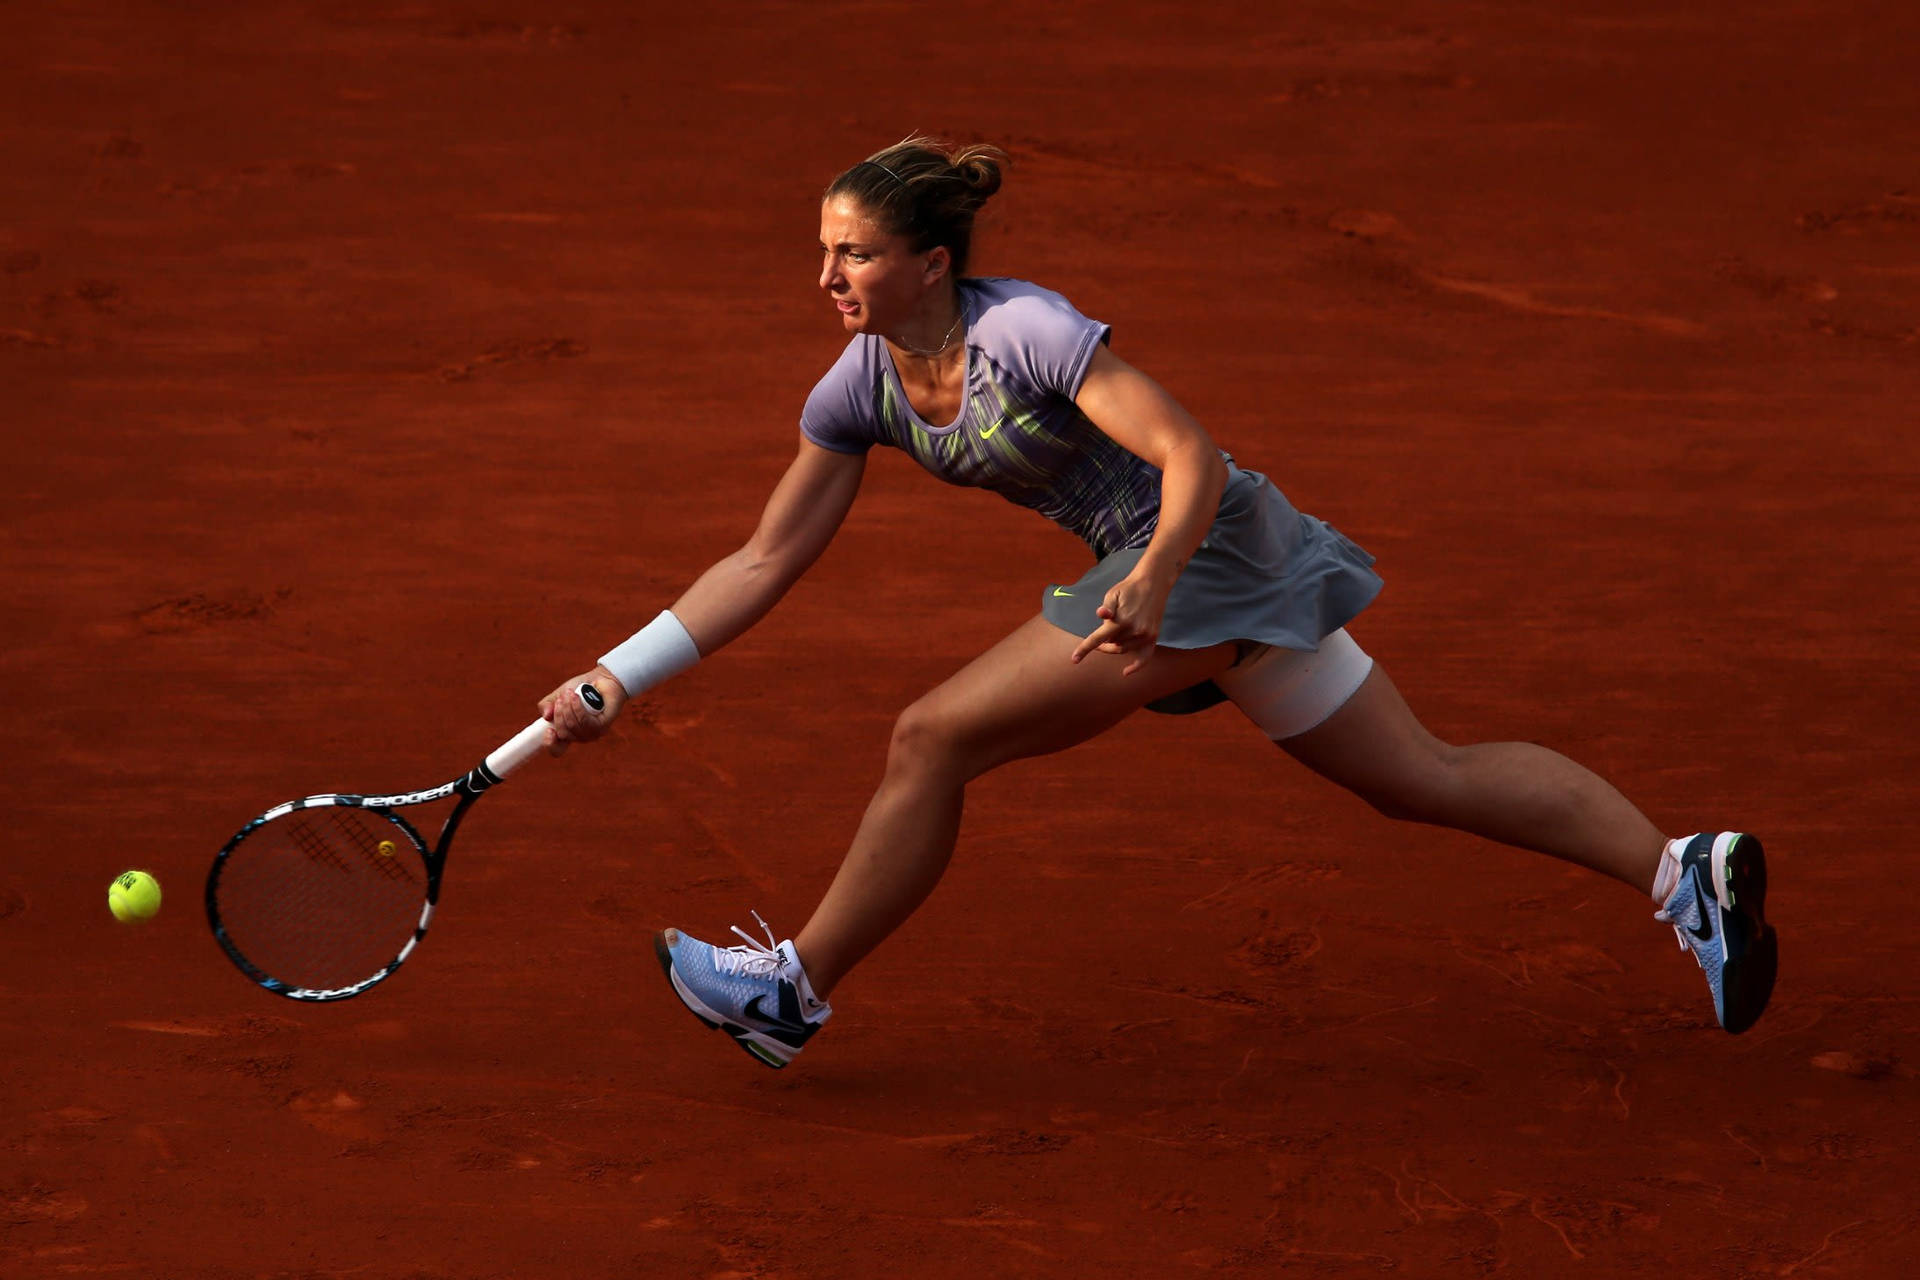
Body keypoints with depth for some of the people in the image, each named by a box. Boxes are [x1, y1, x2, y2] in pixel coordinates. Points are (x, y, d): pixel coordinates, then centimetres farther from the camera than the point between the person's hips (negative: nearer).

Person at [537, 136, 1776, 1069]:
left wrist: (1154, 576, -40)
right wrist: (616, 680, -1)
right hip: (1152, 568, 9)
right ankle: (1682, 870, 9)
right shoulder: (860, 387, 2)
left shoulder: (1026, 331, -21)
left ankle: (797, 987, 4)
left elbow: (1191, 455, -23)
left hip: (1207, 548, -9)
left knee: (932, 738, -10)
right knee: (1429, 776, 10)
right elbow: (766, 562, 5)